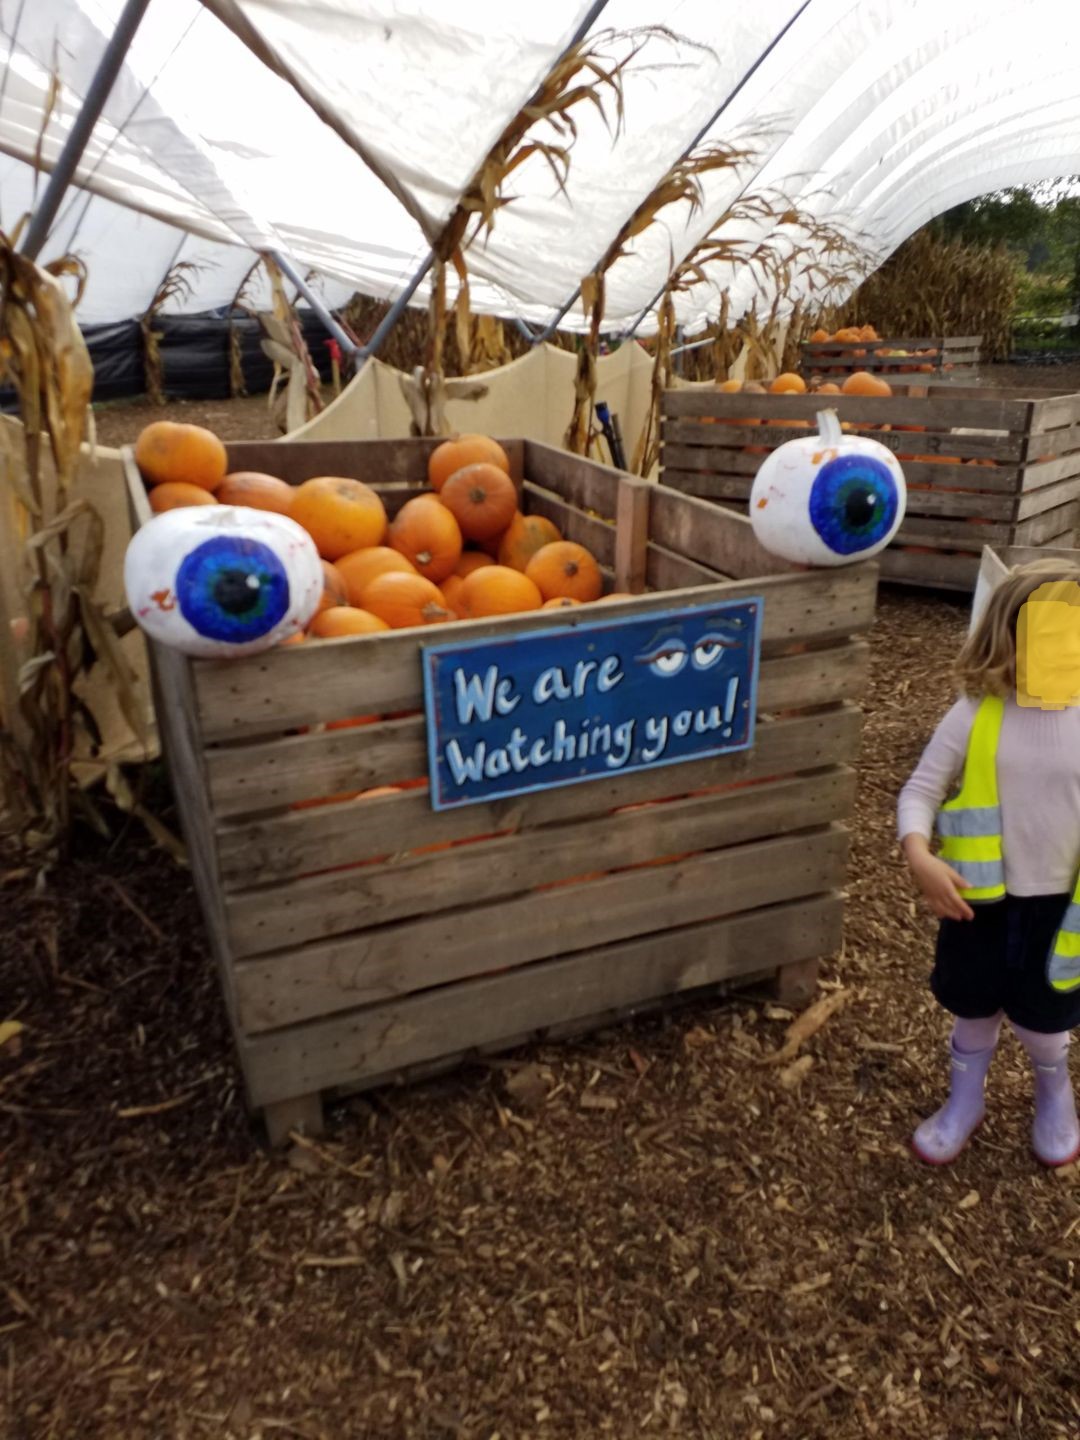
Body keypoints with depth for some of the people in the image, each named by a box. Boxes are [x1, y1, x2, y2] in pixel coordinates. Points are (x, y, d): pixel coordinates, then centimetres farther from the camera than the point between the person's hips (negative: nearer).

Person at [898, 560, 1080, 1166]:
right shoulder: (975, 715, -14)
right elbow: (920, 790, -9)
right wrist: (919, 855, -27)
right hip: (980, 895, 0)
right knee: (974, 1007, 19)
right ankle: (966, 1100, 45)